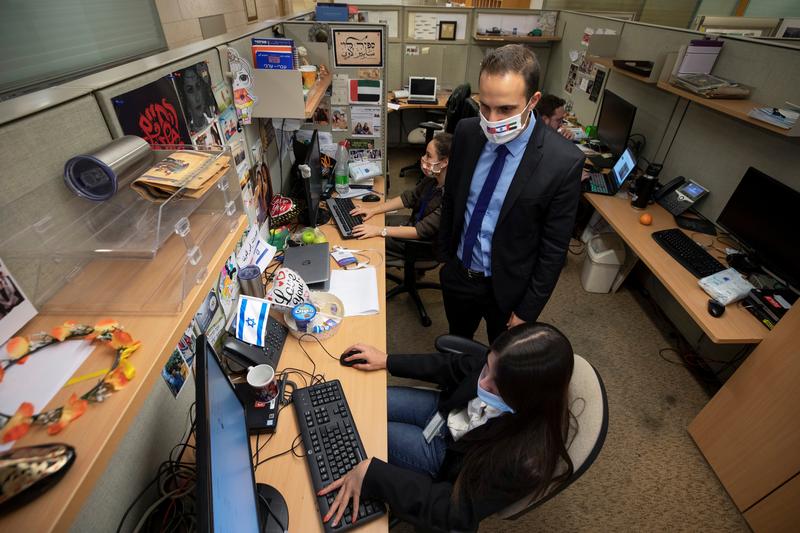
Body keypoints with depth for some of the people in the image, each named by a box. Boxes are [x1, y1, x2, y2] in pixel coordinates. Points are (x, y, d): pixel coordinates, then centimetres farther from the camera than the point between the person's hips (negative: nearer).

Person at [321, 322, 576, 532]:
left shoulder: (528, 459, -40)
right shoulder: (501, 367, -28)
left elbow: (457, 510, -30)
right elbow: (456, 367, -8)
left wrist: (373, 474, -37)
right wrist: (387, 361, -6)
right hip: (449, 412, 4)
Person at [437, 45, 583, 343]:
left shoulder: (563, 162, -24)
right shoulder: (466, 132, -11)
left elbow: (553, 250, -16)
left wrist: (528, 312, -9)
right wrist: (444, 254, 9)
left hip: (506, 288, -3)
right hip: (456, 274, 4)